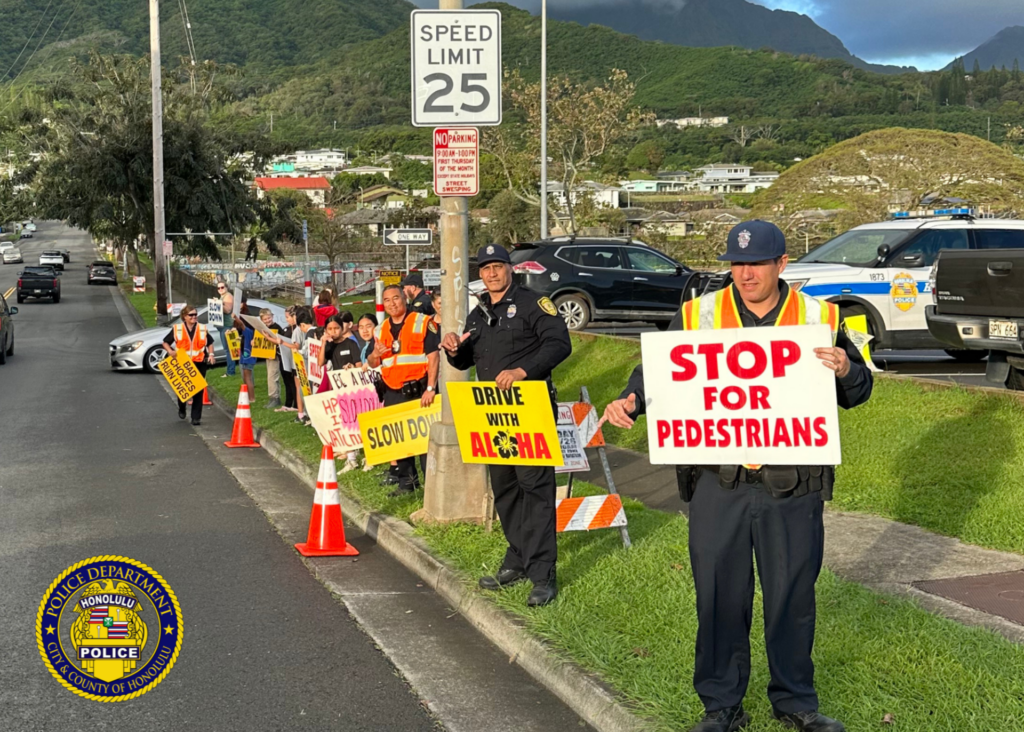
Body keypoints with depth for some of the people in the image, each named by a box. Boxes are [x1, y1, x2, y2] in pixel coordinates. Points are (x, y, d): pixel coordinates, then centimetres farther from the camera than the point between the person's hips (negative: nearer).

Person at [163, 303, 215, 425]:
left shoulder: (202, 329, 8)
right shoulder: (177, 329, 2)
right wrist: (170, 351, -10)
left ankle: (196, 417, 7)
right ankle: (181, 409, 35)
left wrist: (211, 354, 2)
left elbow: (210, 343, 19)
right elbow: (165, 342, 9)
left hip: (199, 364, 1)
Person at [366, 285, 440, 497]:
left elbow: (433, 356, -11)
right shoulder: (380, 330, 12)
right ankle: (406, 481, 20)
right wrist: (375, 355, -8)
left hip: (418, 390, -6)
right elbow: (372, 364, 17)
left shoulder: (423, 323, -5)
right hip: (393, 392, 6)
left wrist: (430, 389, -19)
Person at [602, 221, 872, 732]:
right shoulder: (697, 316, 4)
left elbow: (857, 392, 10)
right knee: (719, 595, 7)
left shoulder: (819, 319, 5)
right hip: (719, 483, 0)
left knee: (792, 594, 9)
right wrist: (628, 401, -12)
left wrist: (847, 372, -14)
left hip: (792, 484, 0)